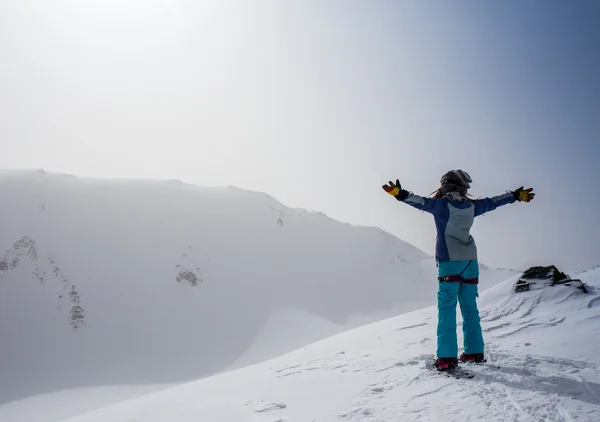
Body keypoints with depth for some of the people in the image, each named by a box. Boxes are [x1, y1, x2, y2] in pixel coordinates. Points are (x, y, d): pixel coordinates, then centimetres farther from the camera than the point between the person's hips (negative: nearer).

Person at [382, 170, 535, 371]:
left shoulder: (441, 204, -6)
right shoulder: (471, 206, 10)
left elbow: (422, 202, -25)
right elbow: (492, 202, 24)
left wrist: (401, 194, -37)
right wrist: (516, 195, 39)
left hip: (450, 261, -6)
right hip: (470, 261, 6)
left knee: (447, 309, -6)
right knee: (470, 308, 14)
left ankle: (447, 357, -10)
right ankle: (475, 351, 19)